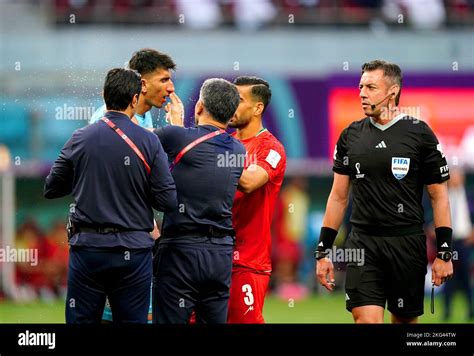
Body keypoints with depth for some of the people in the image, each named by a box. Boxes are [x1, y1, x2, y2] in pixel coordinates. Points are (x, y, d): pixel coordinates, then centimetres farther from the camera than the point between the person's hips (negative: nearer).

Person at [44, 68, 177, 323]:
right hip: (133, 251, -1)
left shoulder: (80, 139, -2)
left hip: (87, 246, 1)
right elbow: (168, 201, -7)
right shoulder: (148, 142, -6)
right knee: (132, 321, 5)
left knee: (81, 320, 5)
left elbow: (51, 189, 7)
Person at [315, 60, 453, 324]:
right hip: (363, 243, 2)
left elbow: (439, 196, 0)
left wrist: (445, 253, -5)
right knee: (366, 319, -10)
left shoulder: (420, 133, -1)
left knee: (405, 318, 6)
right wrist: (323, 250, 8)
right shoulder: (351, 136, 8)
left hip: (407, 243, -2)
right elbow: (339, 196, 13)